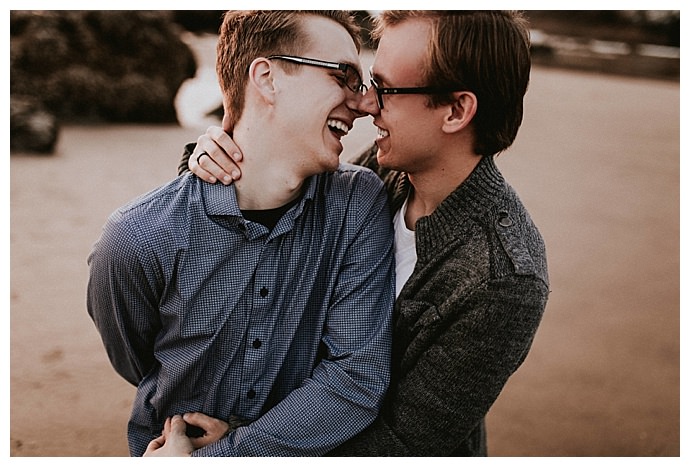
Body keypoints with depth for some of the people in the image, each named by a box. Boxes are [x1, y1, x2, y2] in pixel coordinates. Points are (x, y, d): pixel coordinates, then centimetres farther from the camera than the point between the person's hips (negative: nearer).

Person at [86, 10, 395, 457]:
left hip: (307, 450, 1)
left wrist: (206, 455, -22)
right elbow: (137, 368, -3)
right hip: (172, 447, 0)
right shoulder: (141, 239, -22)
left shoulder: (359, 203, -17)